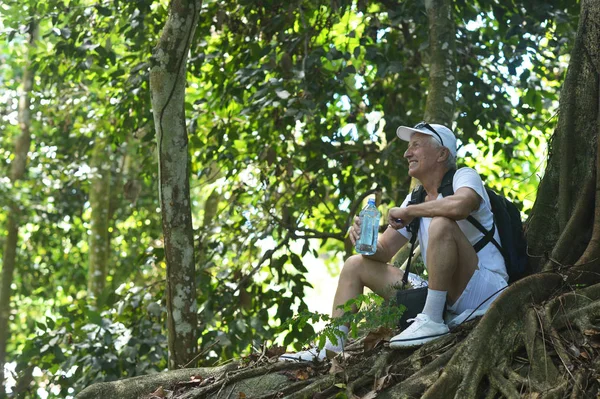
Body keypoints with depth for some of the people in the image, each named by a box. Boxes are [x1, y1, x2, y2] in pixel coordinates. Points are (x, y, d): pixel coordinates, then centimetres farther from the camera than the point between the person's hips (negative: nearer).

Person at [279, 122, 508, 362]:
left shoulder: (464, 177, -6)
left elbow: (460, 205, -33)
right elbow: (383, 252, 14)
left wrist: (408, 212, -18)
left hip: (483, 290, -8)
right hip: (444, 295, 8)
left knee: (442, 223, -33)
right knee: (355, 265, 11)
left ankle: (432, 321, -29)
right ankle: (332, 348, -1)